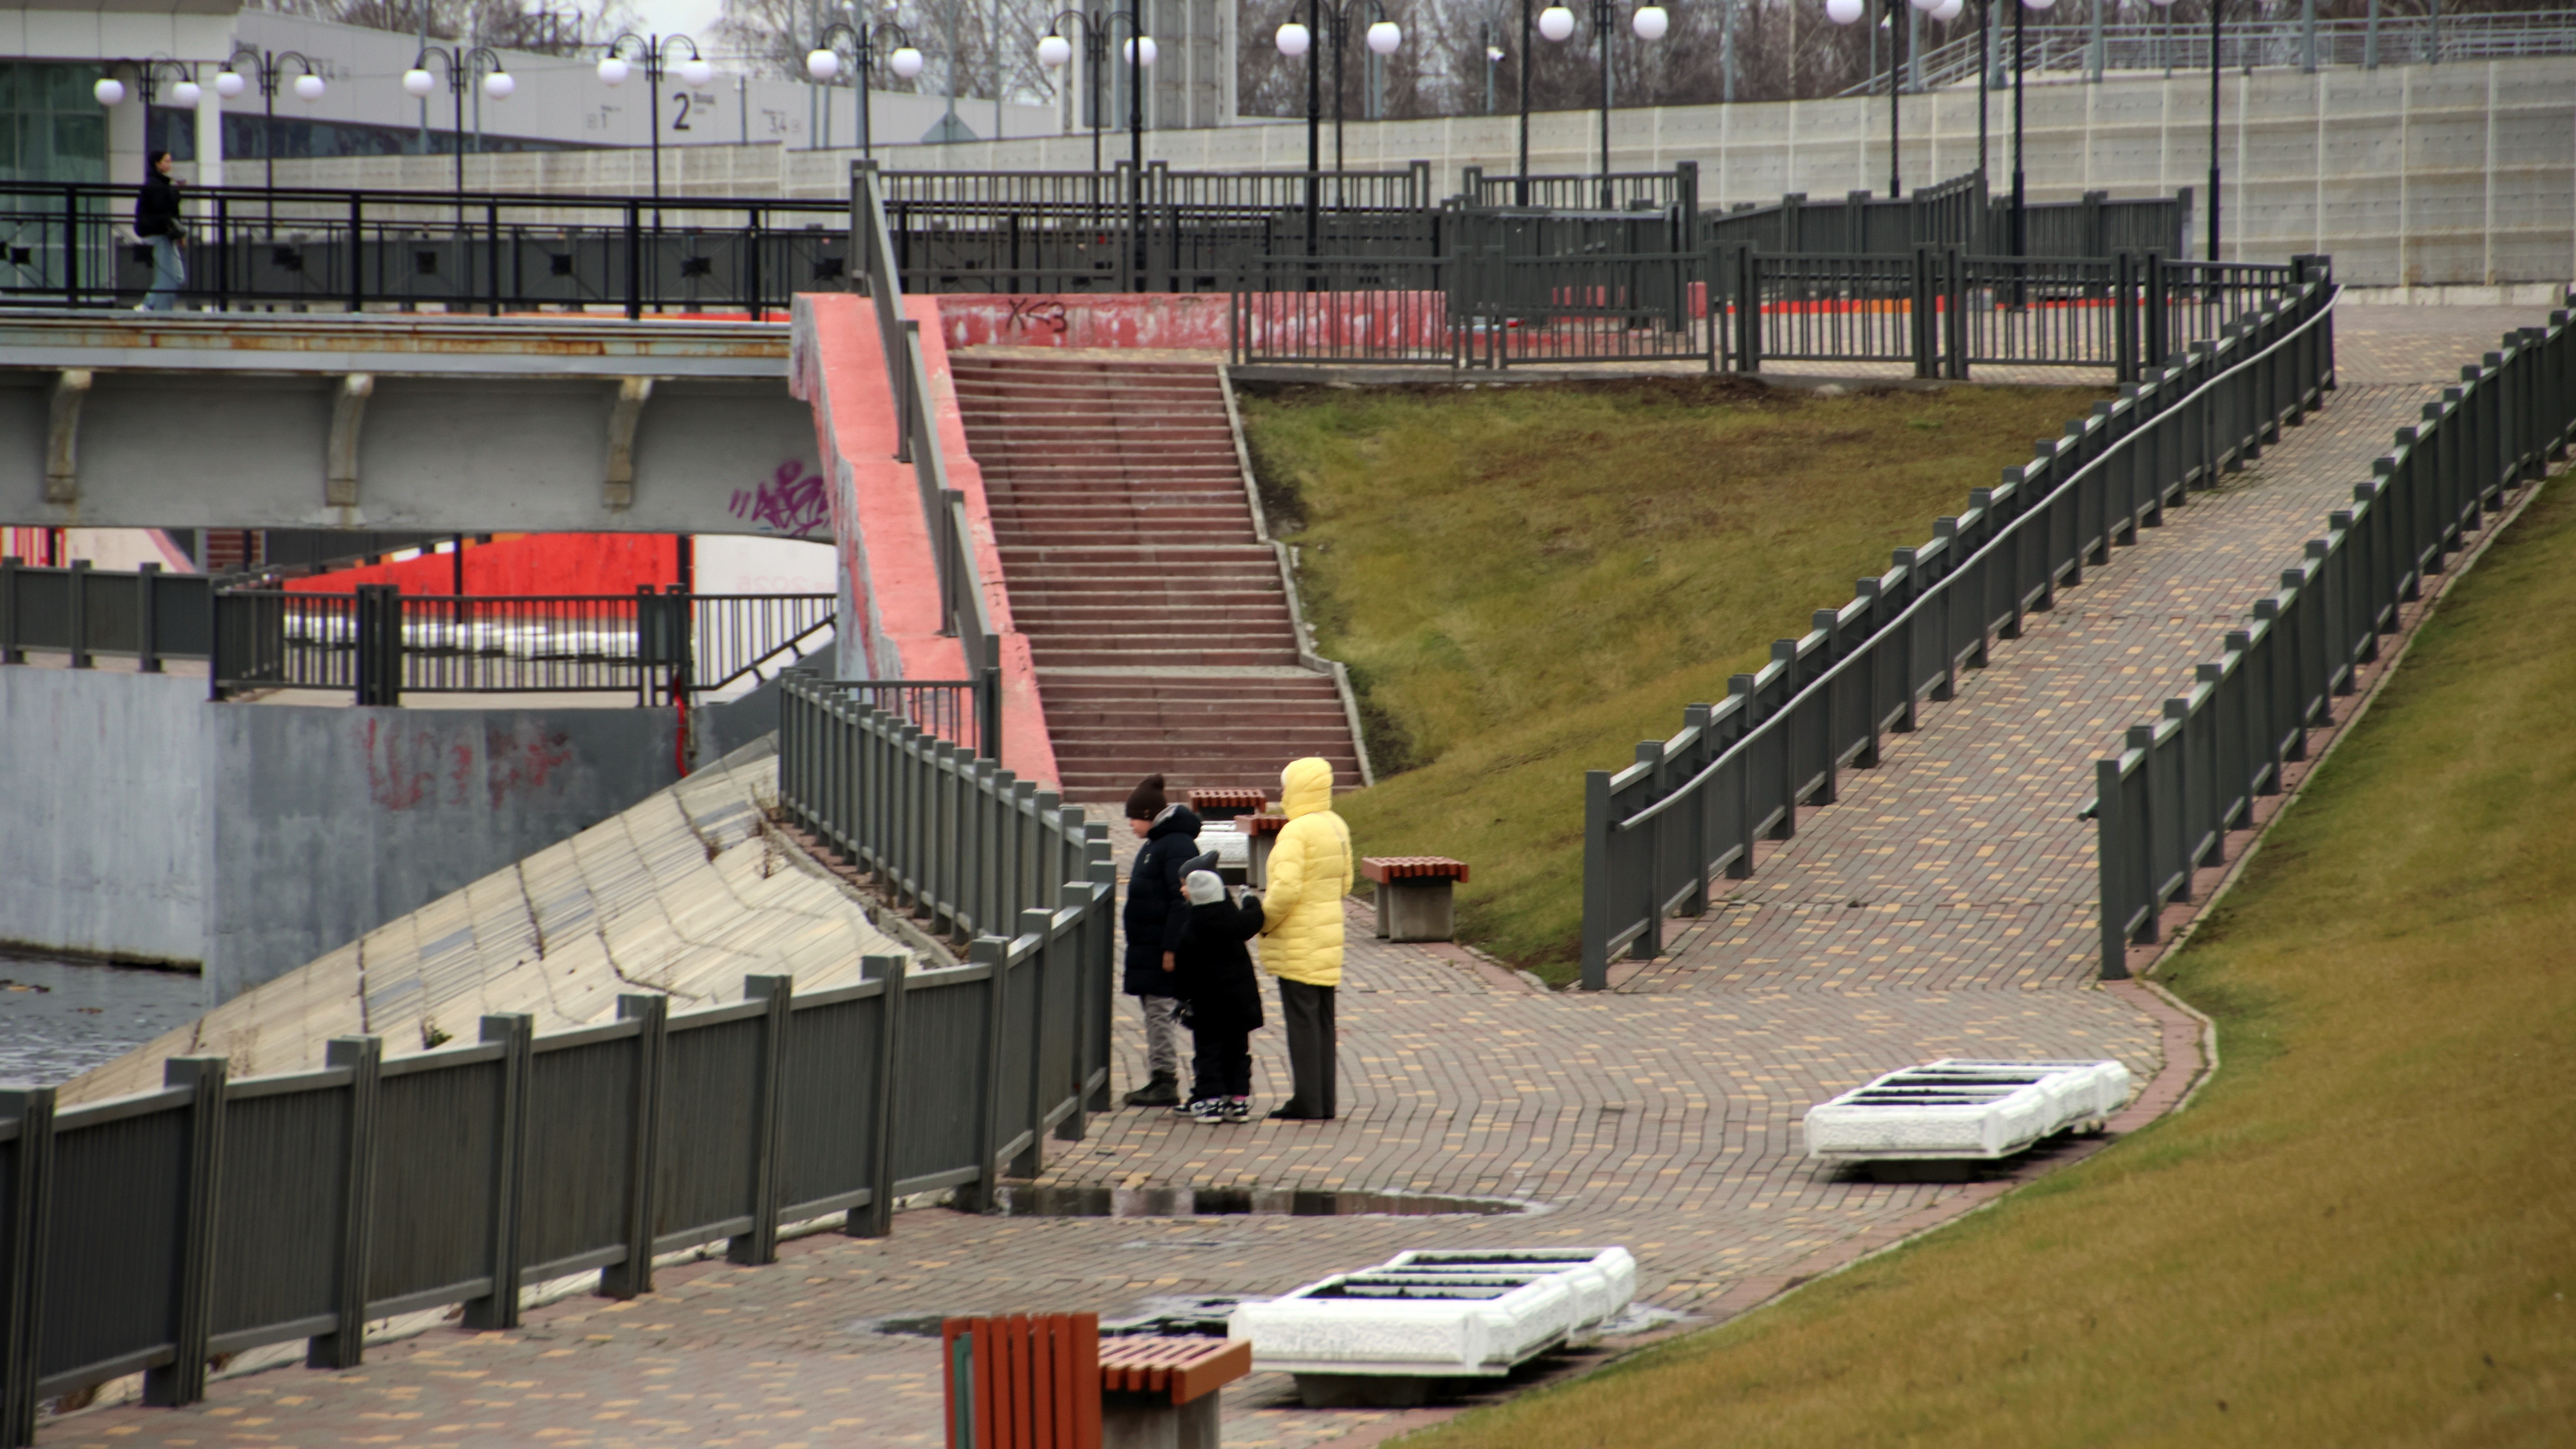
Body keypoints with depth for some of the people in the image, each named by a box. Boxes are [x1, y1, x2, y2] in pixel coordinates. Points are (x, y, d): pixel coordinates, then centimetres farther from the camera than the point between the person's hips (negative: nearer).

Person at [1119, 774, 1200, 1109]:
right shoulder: (1155, 845, 16)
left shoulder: (1177, 846, -16)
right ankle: (1157, 1080, 14)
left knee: (1163, 1013, -7)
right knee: (1155, 1014, 11)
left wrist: (1172, 948, -23)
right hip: (1148, 949, 10)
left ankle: (1167, 1083, -5)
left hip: (1165, 952, -10)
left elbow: (1183, 901, -21)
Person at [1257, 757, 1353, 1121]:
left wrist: (1266, 921, -11)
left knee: (1301, 1020, -4)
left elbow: (1286, 887, -25)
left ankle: (1307, 1101, -3)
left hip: (1299, 944, -8)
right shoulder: (1337, 828, 9)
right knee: (1323, 1020, 11)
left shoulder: (1296, 832, -18)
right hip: (1329, 938, 8)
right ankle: (1325, 1101, 14)